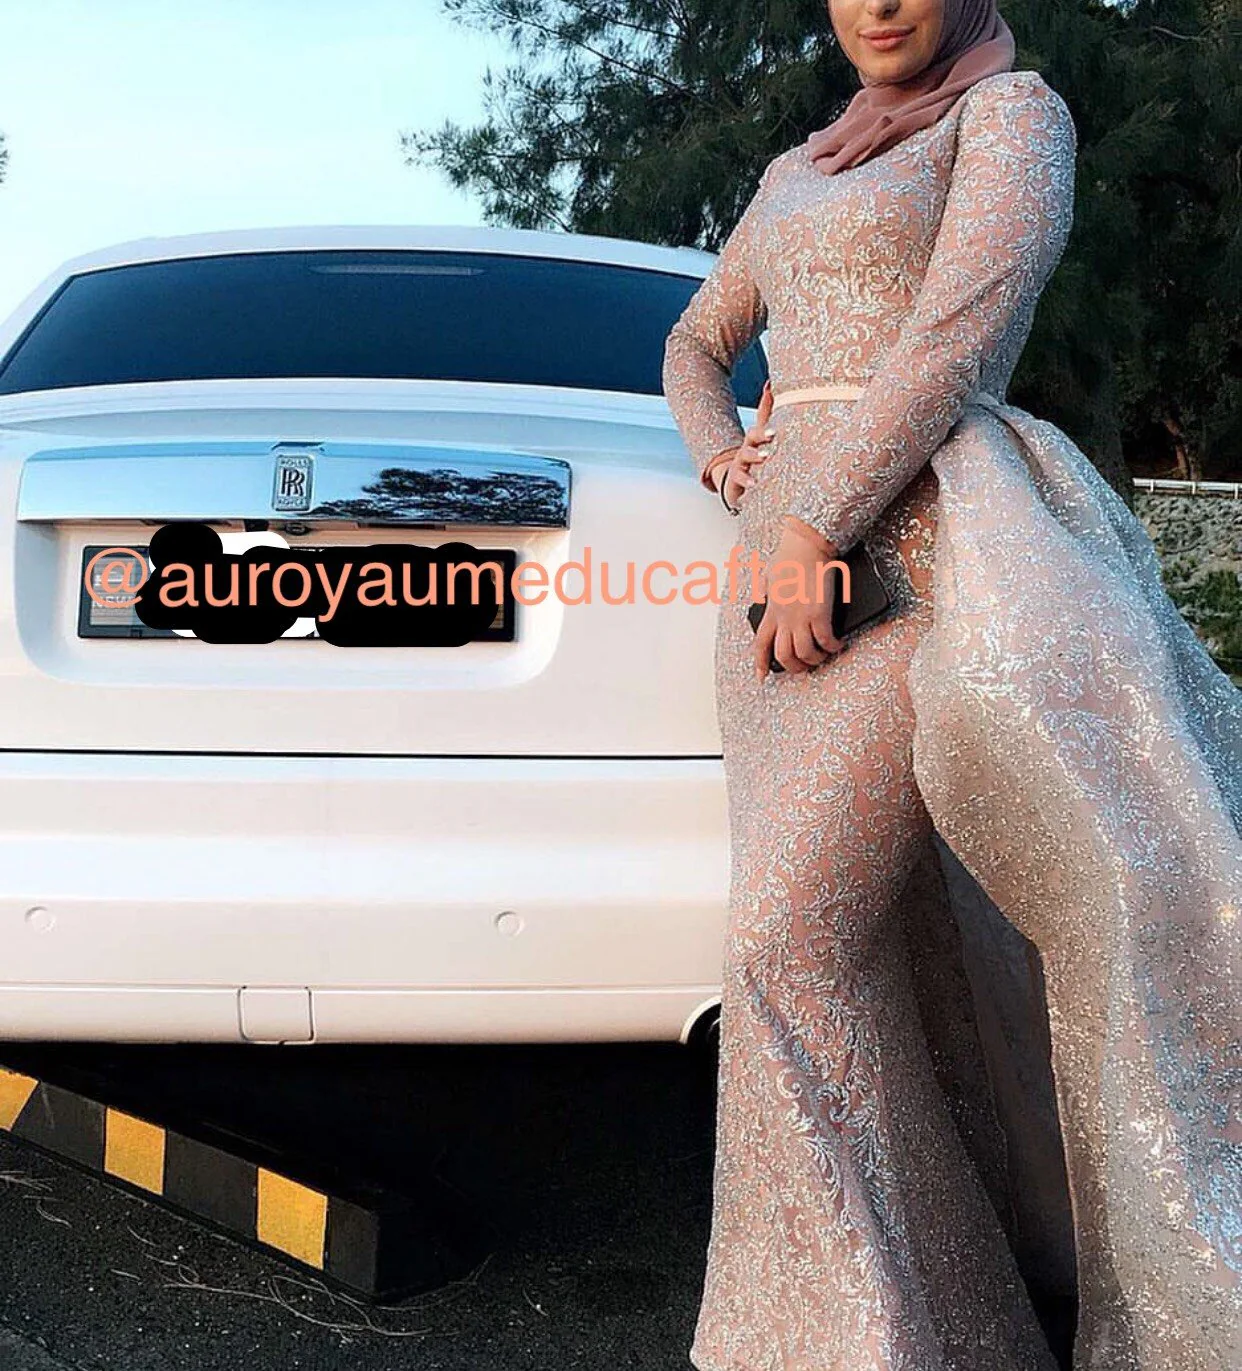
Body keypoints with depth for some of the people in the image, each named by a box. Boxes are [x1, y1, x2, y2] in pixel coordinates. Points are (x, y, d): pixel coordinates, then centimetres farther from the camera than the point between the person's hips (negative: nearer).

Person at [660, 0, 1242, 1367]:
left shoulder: (1016, 110, 6)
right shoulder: (792, 173, 27)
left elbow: (964, 327, -10)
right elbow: (694, 348, 31)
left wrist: (809, 534, -17)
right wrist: (725, 465, 8)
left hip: (938, 543, -6)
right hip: (792, 549, 7)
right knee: (802, 944, -4)